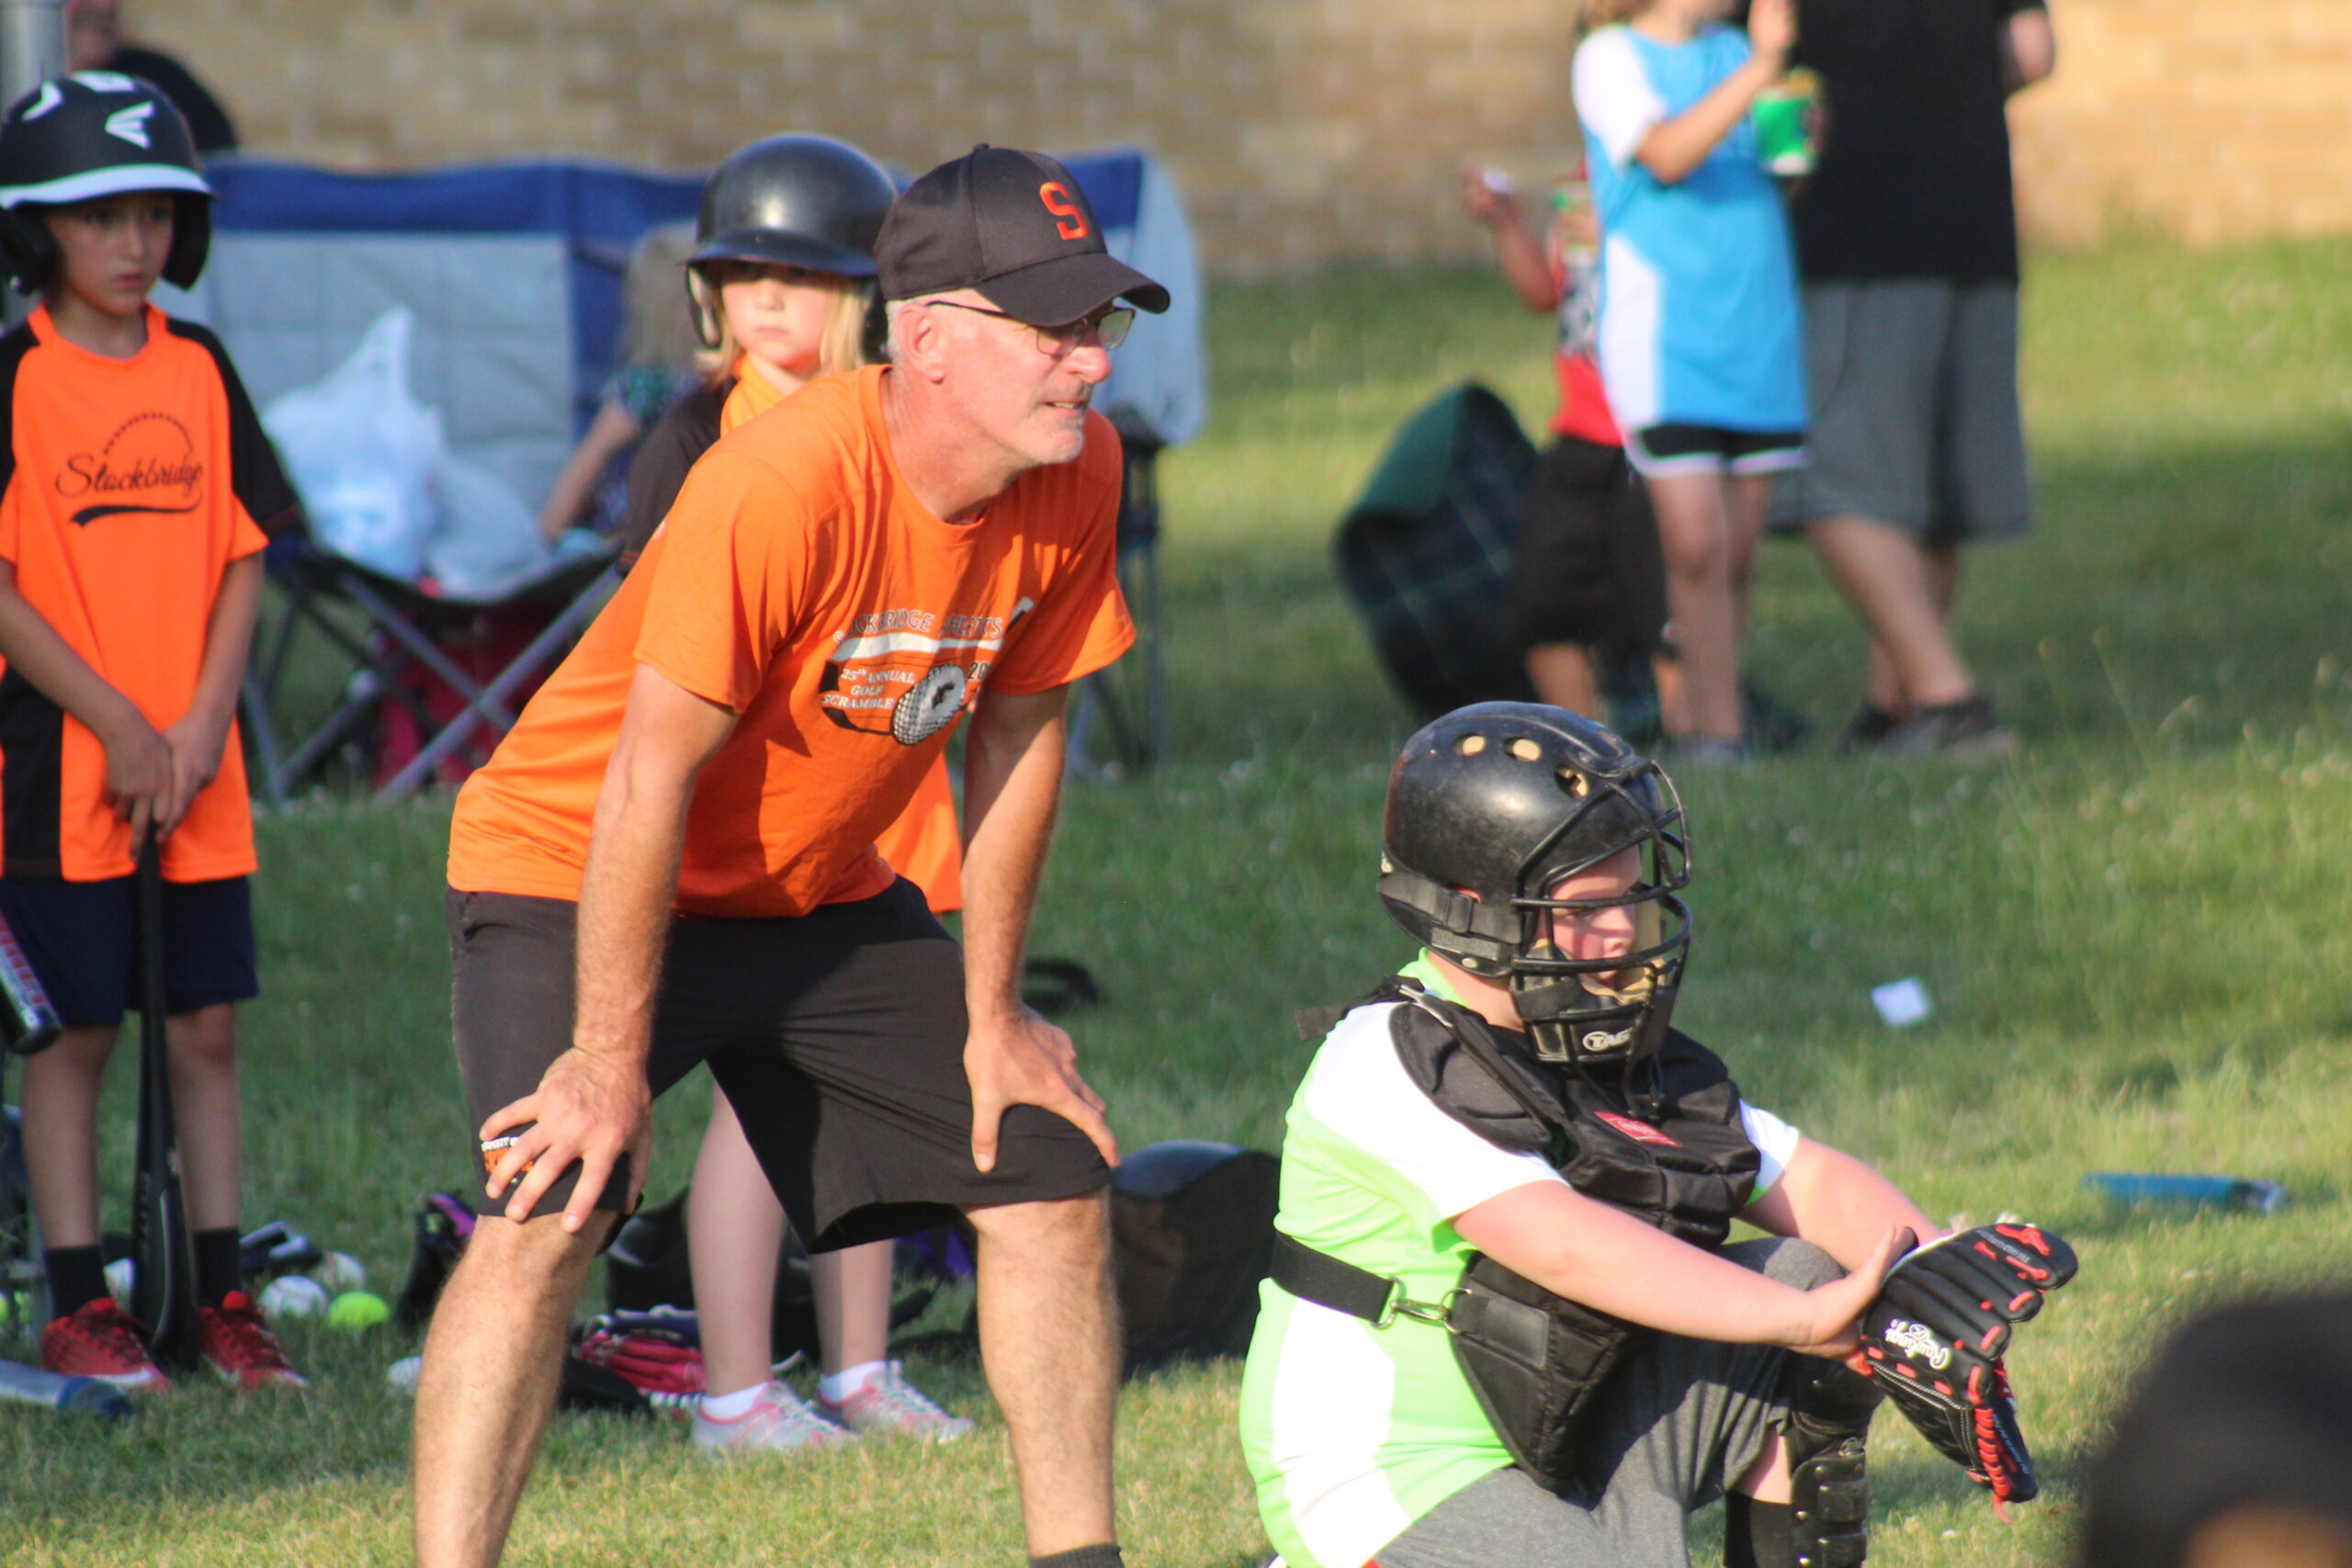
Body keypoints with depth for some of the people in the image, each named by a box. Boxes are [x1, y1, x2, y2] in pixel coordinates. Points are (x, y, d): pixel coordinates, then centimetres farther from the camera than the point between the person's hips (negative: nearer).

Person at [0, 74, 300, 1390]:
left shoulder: (202, 373, 8)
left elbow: (244, 557, 8)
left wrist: (202, 725, -5)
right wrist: (116, 725, -13)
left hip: (202, 774, 4)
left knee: (209, 1029, 6)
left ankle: (222, 1296, 13)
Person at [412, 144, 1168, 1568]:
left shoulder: (1076, 476, -12)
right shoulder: (780, 485, -33)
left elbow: (1019, 733, 1)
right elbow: (651, 778, -28)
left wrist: (990, 1015, 5)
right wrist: (610, 1064, -24)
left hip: (825, 898, 7)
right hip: (575, 871, -7)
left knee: (1053, 1180, 5)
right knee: (545, 1219, -25)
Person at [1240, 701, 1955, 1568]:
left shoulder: (1629, 1057, 6)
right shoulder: (1385, 1067, -20)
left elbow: (1809, 1181, 4)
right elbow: (1567, 1250, -29)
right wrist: (1805, 1317, -30)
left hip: (1565, 1454, 8)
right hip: (1389, 1487, -8)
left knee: (1808, 1270, -3)